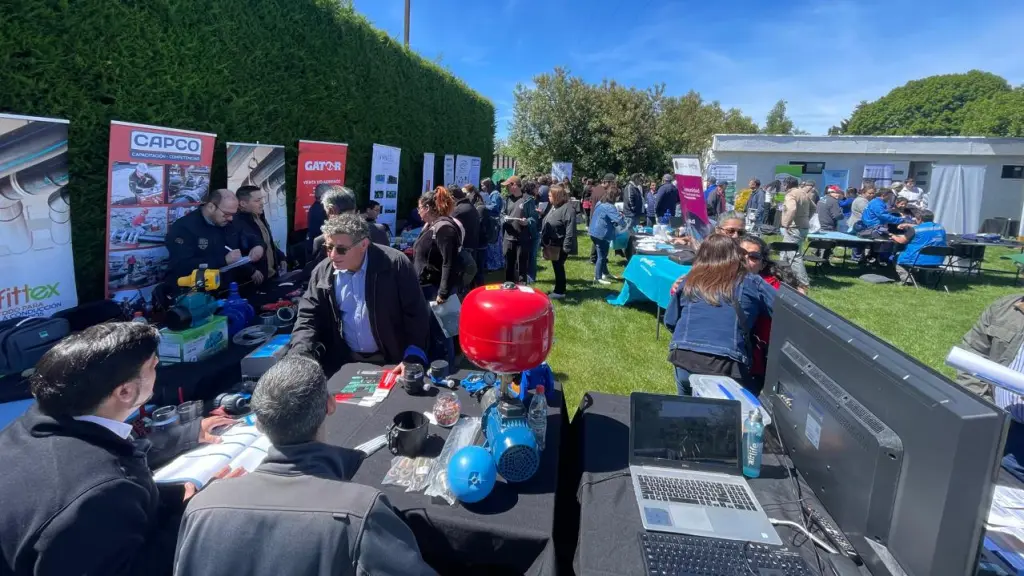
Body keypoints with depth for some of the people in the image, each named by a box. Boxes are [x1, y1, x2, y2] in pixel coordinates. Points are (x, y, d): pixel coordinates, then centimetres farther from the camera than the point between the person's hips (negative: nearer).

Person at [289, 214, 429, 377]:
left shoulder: (395, 265, -13)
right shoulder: (322, 273, -1)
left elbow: (416, 315, -10)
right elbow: (308, 317, 2)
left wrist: (412, 359, -19)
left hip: (392, 361, -4)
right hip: (343, 362, 4)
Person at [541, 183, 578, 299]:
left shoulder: (568, 208, -19)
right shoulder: (554, 207, 13)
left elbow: (570, 230, -24)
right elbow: (547, 224, 21)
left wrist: (567, 247, -27)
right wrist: (545, 242, 20)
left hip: (560, 246, -9)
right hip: (553, 245, 9)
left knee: (558, 268, 1)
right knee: (556, 267, 16)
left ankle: (560, 291, 12)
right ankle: (558, 290, 27)